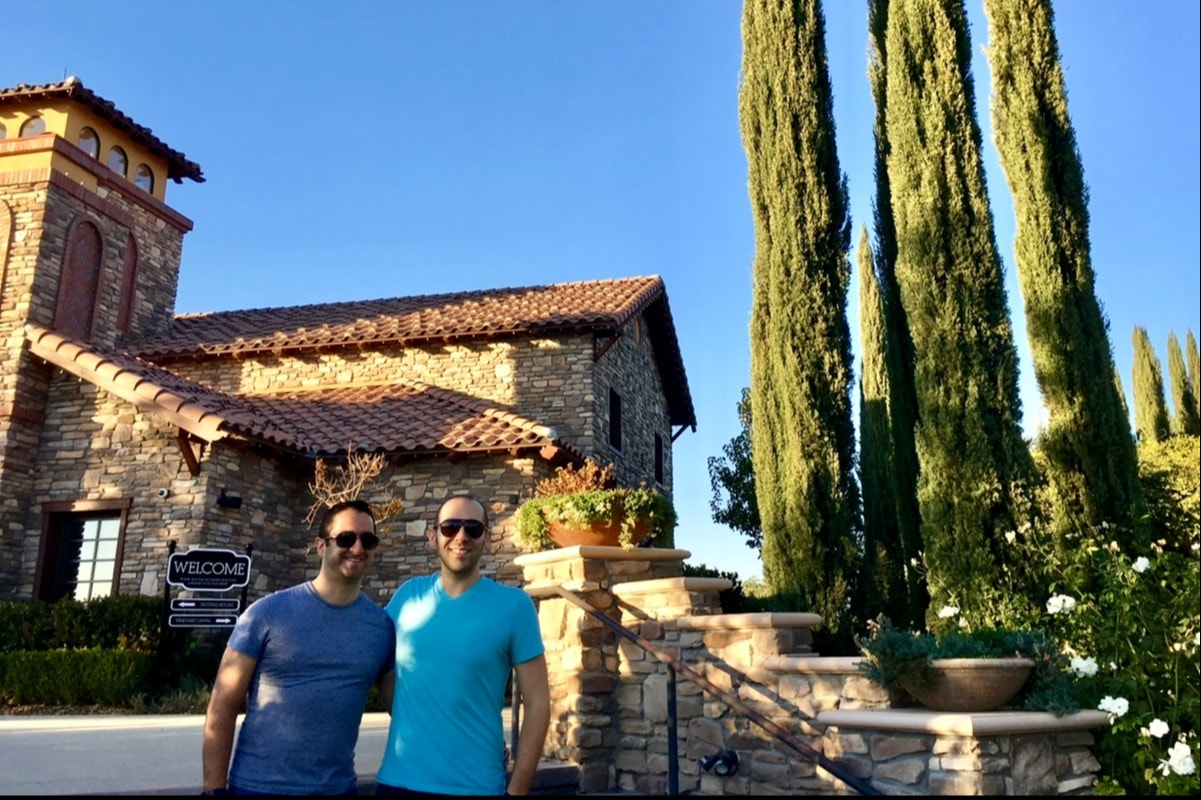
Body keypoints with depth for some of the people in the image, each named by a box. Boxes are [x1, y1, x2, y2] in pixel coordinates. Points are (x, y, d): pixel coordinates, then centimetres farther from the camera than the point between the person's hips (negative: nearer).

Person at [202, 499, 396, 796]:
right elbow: (222, 706, -6)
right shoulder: (268, 613, -8)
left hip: (339, 786, 3)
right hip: (258, 784, -2)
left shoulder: (383, 627, -1)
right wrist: (215, 788, -9)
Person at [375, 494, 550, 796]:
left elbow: (537, 703, -6)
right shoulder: (407, 595, 0)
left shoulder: (513, 605, -7)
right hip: (397, 780, 2)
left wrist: (517, 788, -10)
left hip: (477, 785, -2)